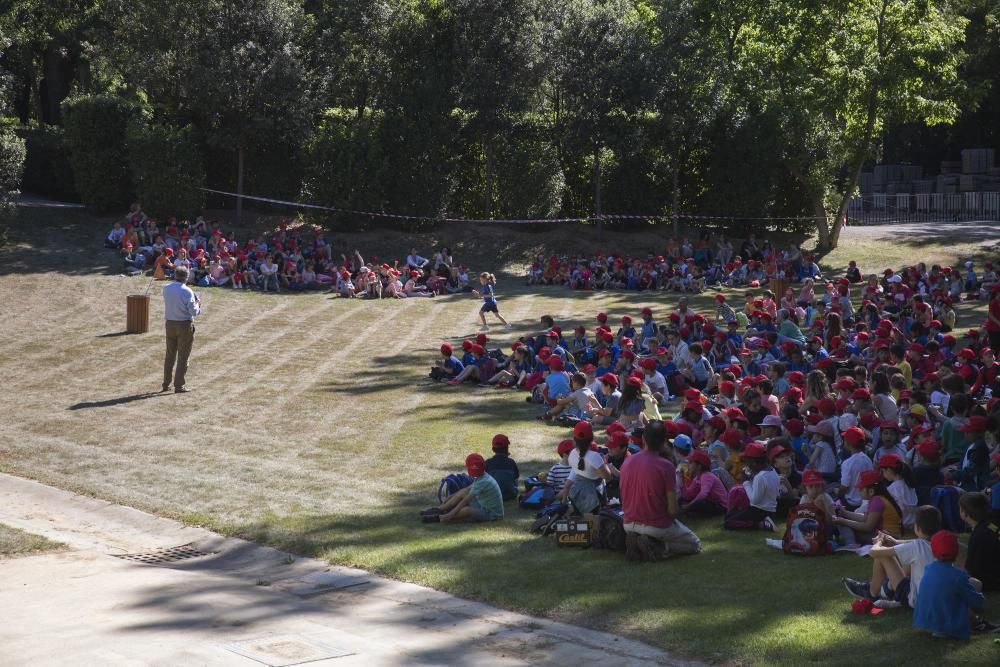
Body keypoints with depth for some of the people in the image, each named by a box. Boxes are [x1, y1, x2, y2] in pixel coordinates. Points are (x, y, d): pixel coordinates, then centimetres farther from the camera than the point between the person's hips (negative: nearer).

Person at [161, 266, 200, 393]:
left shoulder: (166, 289, -1)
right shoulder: (187, 292, -18)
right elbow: (194, 312, -17)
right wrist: (198, 304, 5)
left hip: (170, 324, 5)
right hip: (185, 325, -5)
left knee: (170, 355, 16)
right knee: (183, 356, 4)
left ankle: (166, 384, 21)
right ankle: (179, 386, 7)